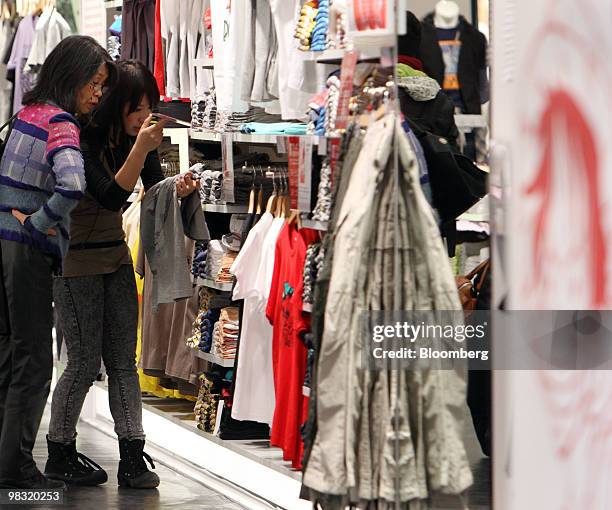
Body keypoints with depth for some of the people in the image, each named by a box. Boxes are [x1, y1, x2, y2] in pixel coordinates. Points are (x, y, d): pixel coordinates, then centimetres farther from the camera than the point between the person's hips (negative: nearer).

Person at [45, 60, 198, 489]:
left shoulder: (138, 136, -1)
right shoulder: (83, 142, -20)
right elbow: (110, 197, -28)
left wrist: (178, 189, -20)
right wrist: (140, 149, -37)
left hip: (116, 255, 6)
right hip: (75, 260, -6)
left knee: (124, 360, 3)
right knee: (85, 363, -2)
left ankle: (132, 458, 3)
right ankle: (59, 455, 14)